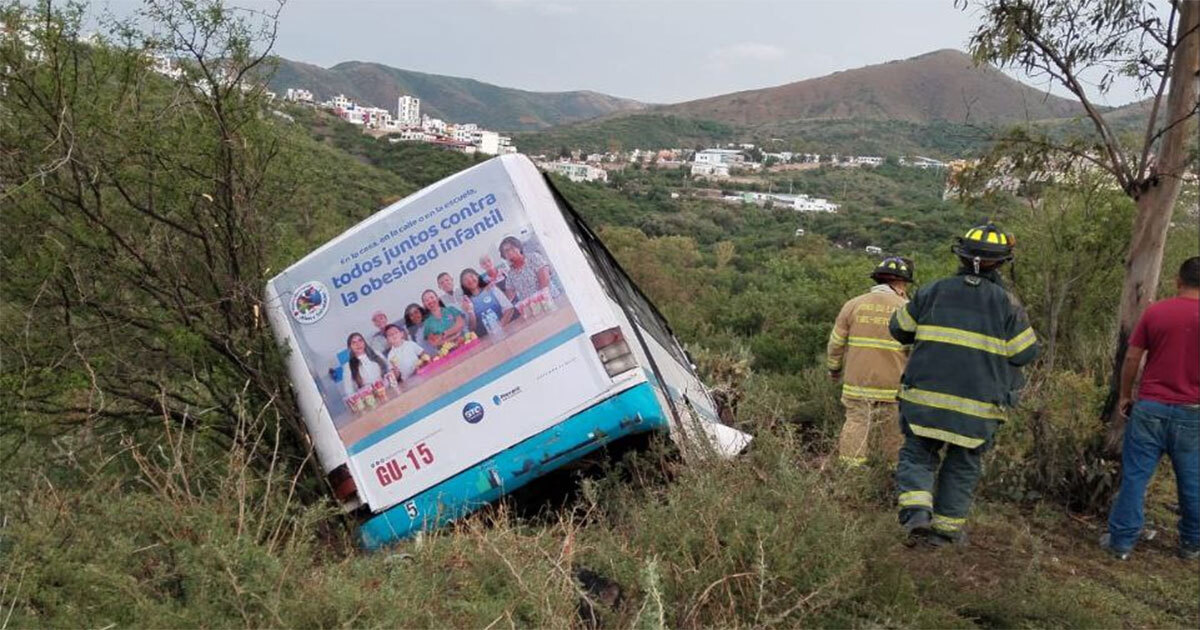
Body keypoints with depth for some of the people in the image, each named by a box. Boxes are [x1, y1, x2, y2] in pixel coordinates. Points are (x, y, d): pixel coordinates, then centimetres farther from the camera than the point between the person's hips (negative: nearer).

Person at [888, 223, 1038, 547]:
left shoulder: (933, 291, 0)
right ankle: (946, 527, 20)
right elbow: (1025, 353, 0)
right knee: (962, 465, 14)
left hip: (925, 397, 0)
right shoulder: (1007, 303, -3)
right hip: (978, 407, 0)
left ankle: (916, 509, -12)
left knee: (917, 454, 10)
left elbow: (899, 328, 8)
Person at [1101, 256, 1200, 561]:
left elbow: (1131, 358, -1)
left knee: (1135, 476, 5)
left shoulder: (1154, 312, -4)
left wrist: (1125, 395, 11)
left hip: (1150, 407, 0)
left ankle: (1121, 541, 8)